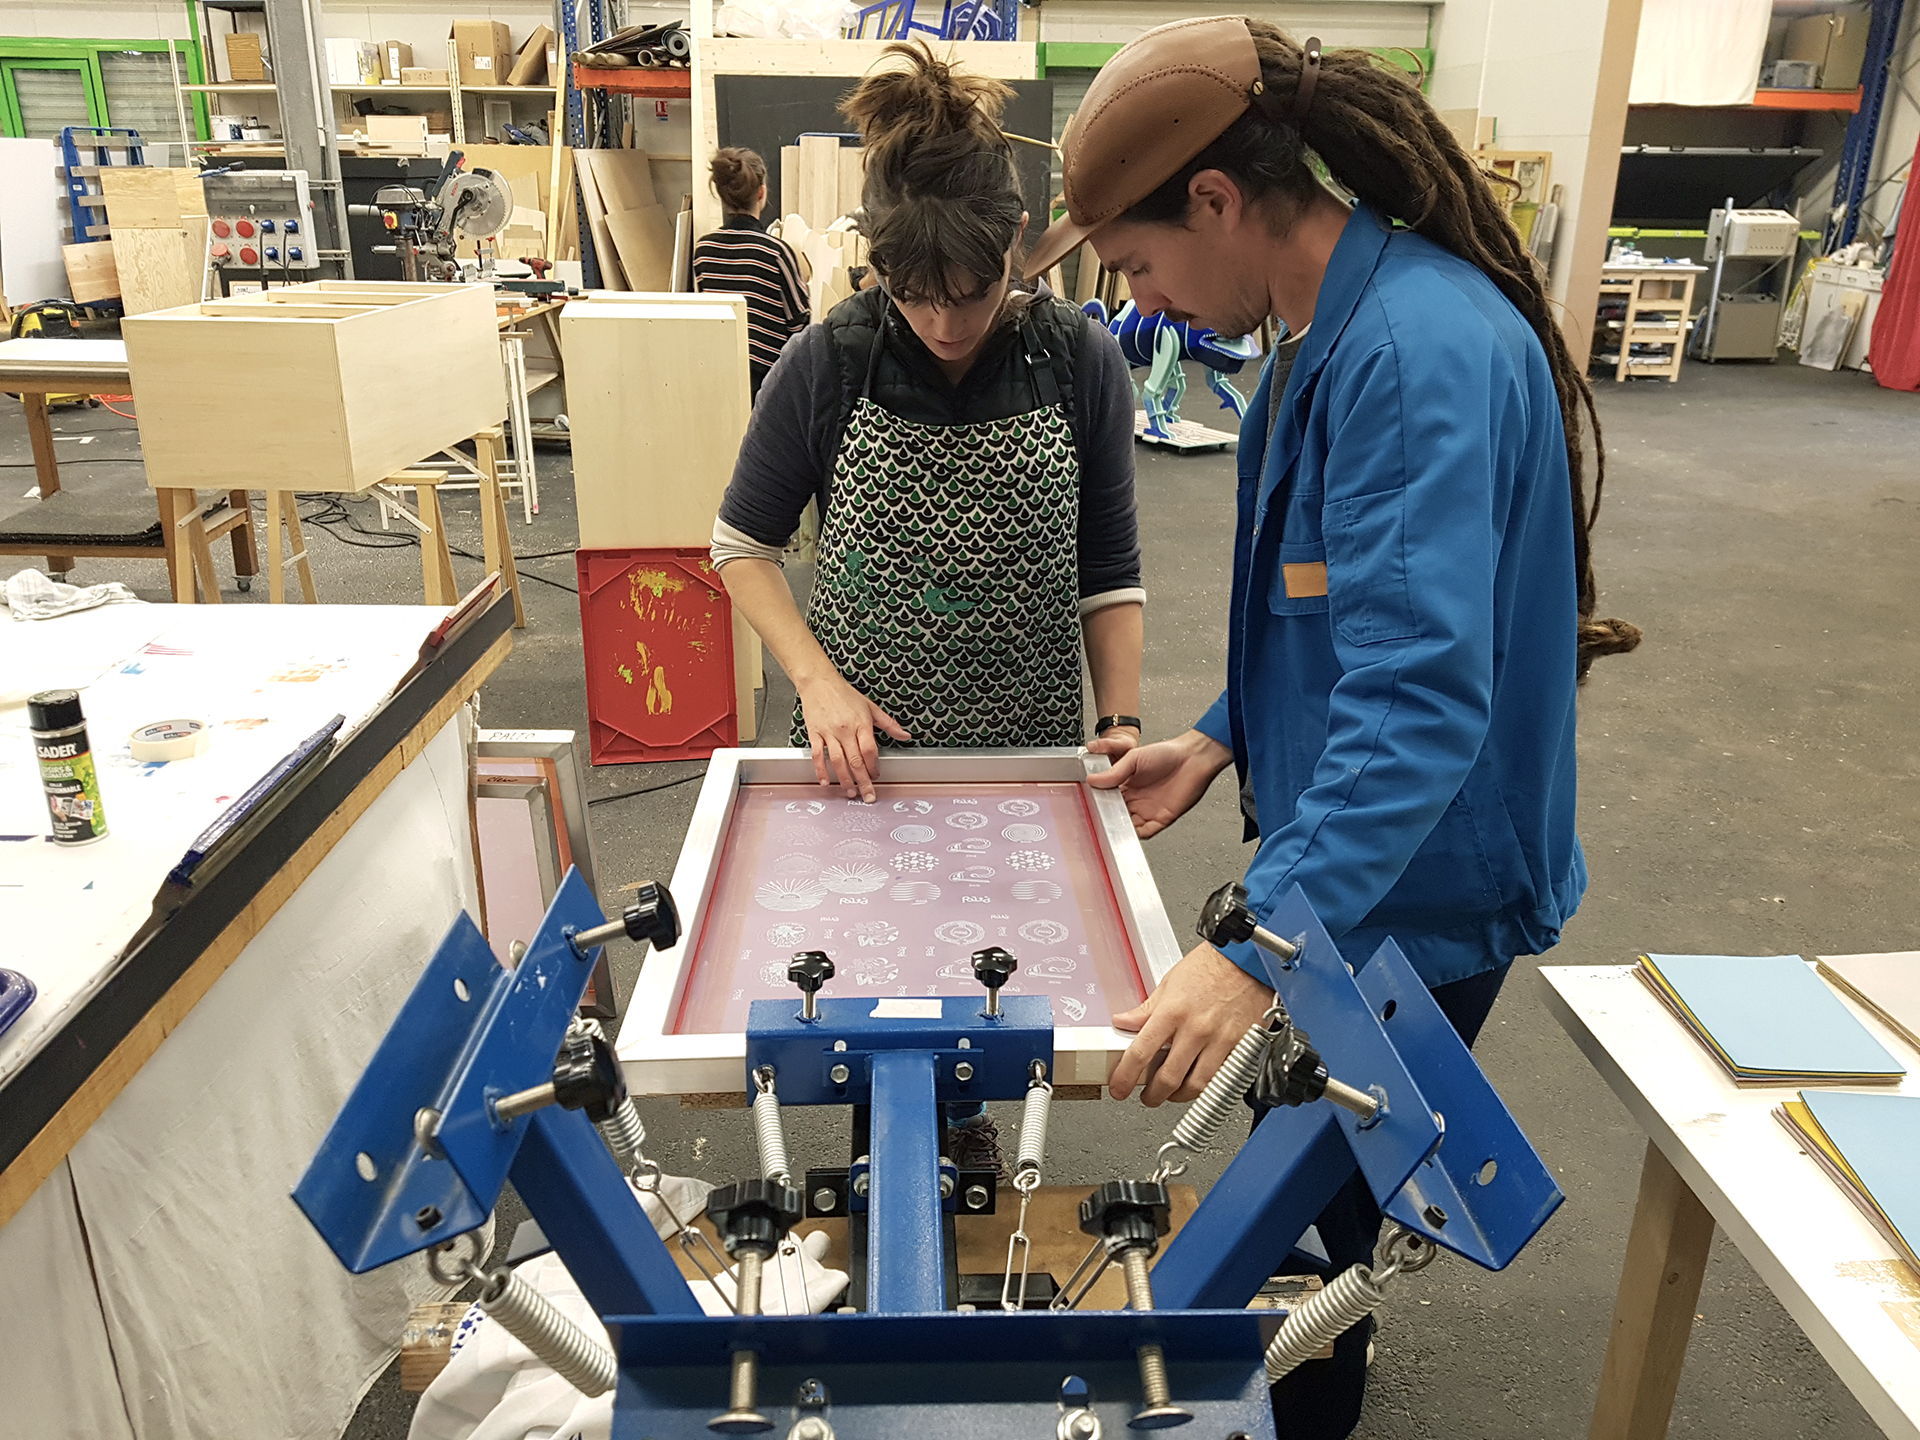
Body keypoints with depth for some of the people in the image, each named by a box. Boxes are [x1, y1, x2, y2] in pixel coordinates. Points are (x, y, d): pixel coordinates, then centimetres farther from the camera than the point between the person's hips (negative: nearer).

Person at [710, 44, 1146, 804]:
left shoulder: (1083, 362, -9)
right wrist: (816, 681, -14)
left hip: (1033, 745, 1)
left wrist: (1121, 720, -12)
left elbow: (1109, 570, -1)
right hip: (859, 750, 0)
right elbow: (742, 545, -1)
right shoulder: (825, 363, -11)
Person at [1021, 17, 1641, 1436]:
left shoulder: (1422, 351, -28)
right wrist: (1217, 742, 6)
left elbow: (1423, 691, -35)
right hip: (1340, 859, 10)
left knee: (1314, 1203, 13)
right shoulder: (1337, 330, 4)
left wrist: (1260, 945, -40)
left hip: (1414, 892, -9)